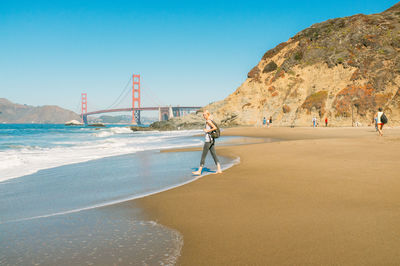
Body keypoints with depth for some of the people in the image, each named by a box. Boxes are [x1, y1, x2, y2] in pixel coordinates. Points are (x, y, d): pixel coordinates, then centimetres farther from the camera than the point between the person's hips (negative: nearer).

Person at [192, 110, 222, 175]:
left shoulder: (208, 121, -12)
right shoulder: (209, 121, 15)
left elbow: (215, 128, -22)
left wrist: (207, 130, -15)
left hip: (208, 140, -10)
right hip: (212, 140, 10)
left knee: (203, 156, -4)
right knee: (214, 155, 8)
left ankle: (199, 171, 0)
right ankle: (219, 169, 6)